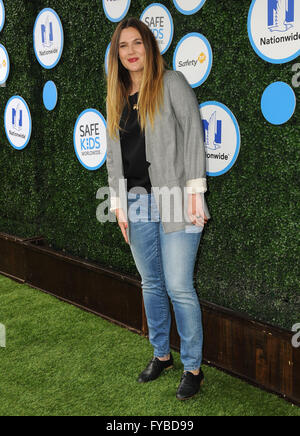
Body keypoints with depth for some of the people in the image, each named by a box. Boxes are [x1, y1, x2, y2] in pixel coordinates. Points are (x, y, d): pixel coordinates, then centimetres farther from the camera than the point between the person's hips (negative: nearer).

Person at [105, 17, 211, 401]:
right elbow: (113, 155, 17)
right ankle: (161, 354, 30)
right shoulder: (116, 98, 16)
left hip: (172, 199, -5)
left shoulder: (172, 83, 0)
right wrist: (118, 203, 11)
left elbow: (193, 136, -6)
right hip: (136, 201, 6)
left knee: (179, 287, -6)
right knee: (151, 284, 13)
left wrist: (195, 191, -13)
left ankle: (193, 367, 10)